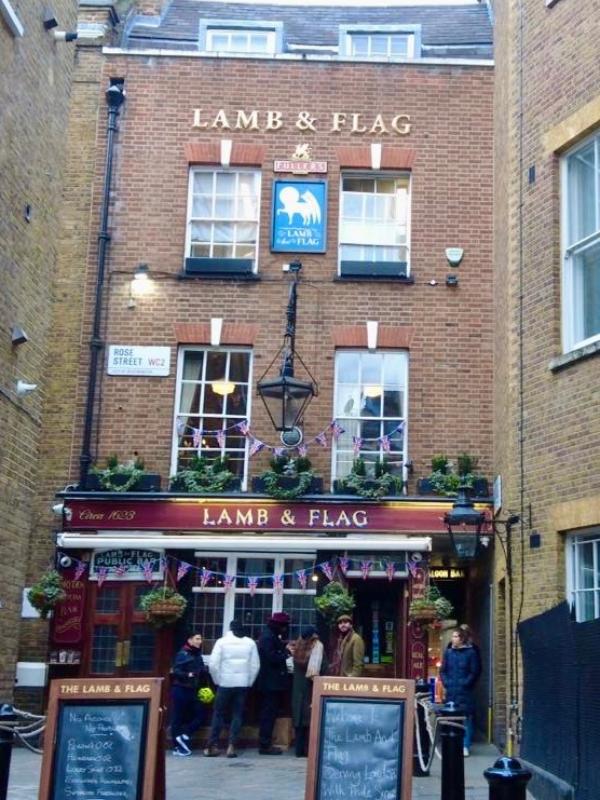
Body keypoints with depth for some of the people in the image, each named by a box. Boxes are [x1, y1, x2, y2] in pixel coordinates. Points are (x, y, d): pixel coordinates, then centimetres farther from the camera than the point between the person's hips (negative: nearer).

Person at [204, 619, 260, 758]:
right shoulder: (250, 643, 3)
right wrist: (249, 682, 10)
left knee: (218, 714, 9)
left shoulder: (222, 641, -2)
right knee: (237, 715, 7)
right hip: (243, 684, 1)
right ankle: (231, 746, 0)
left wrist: (217, 680, 5)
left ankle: (212, 745, 8)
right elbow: (255, 665, 1)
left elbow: (213, 664, -8)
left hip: (225, 683, -1)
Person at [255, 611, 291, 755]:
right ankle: (265, 745, -5)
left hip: (269, 681, 11)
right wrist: (286, 653, -11)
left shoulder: (270, 635, 15)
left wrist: (284, 648, 2)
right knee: (269, 713, -7)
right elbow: (272, 657, -25)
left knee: (267, 713, 14)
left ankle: (264, 743, 20)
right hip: (271, 682, -11)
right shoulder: (268, 637, -17)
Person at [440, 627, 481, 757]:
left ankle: (466, 746, 4)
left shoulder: (470, 652, -2)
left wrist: (465, 684, -9)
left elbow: (475, 672, -3)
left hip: (465, 692, -4)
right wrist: (446, 682, 0)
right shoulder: (448, 652, 10)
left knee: (466, 718, -2)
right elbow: (443, 670, 13)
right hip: (451, 691, 4)